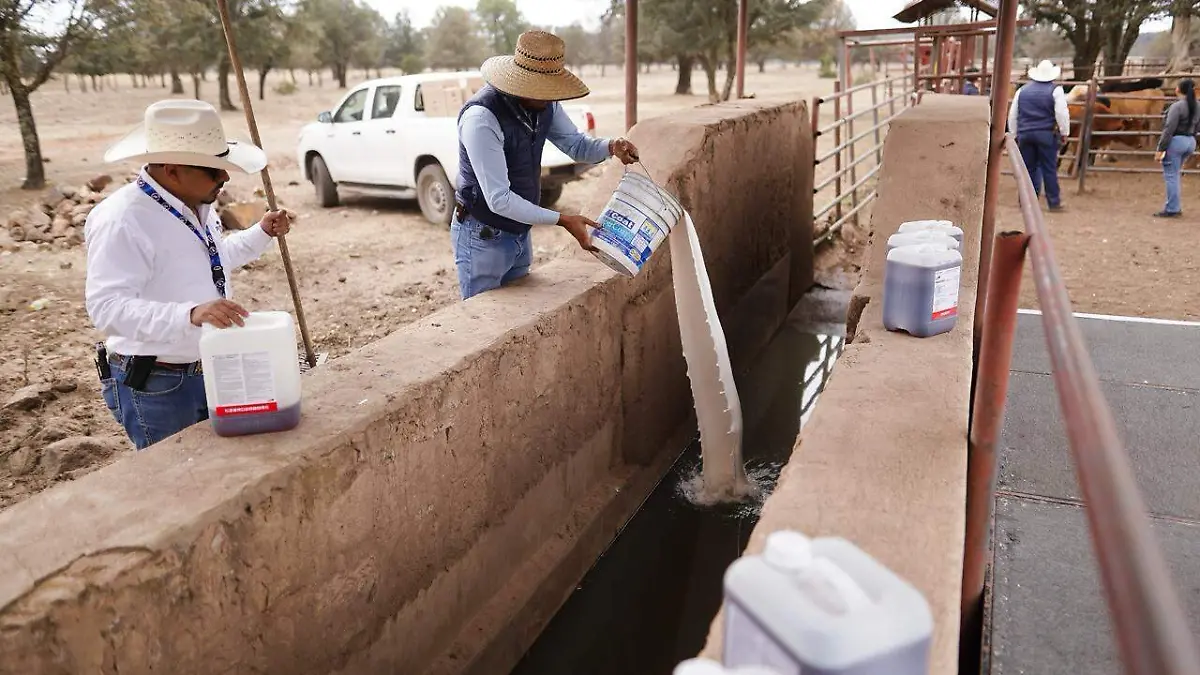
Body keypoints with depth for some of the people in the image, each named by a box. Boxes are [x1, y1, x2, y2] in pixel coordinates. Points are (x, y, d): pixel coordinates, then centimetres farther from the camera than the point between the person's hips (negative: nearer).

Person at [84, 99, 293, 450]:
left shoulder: (198, 204, 5)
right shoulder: (121, 220, -23)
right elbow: (107, 307, -31)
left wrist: (262, 233, 10)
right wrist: (191, 314, -43)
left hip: (212, 370, 8)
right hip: (154, 385, -8)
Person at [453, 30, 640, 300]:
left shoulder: (544, 104, -6)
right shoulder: (481, 118, -28)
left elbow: (576, 144, 8)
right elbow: (499, 199, -29)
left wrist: (610, 147, -15)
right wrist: (562, 220, -29)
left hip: (520, 233, 7)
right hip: (483, 238, -7)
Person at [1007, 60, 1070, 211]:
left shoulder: (1022, 90, 11)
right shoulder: (1055, 90, -2)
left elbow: (1012, 115, 14)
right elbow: (1062, 114, -9)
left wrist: (1014, 135, 20)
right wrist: (1065, 133, -1)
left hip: (1025, 134, 3)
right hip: (1047, 135, -3)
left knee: (1029, 168, 8)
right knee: (1049, 169, 1)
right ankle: (1054, 202, 5)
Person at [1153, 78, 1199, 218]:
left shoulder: (1177, 106, -15)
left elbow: (1169, 129, -19)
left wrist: (1161, 149, -17)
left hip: (1176, 141, -8)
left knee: (1171, 175, -3)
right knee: (1175, 175, 19)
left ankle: (1172, 209, -3)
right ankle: (1176, 206, 21)